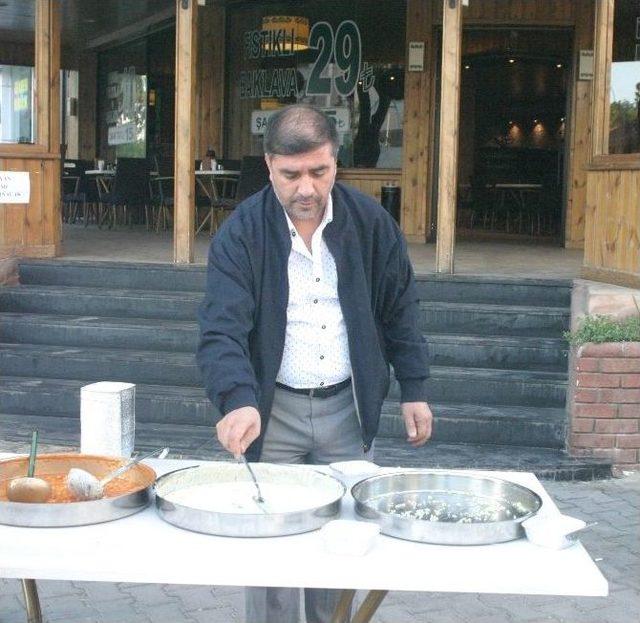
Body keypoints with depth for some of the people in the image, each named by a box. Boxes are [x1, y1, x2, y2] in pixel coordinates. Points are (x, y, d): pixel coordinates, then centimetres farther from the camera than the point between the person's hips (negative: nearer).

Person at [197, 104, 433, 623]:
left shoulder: (370, 221, -3)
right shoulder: (241, 234, -11)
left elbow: (400, 309, 7)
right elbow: (221, 328, -21)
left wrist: (415, 389, 5)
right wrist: (237, 401, -37)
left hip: (348, 408, 2)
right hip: (272, 410, -2)